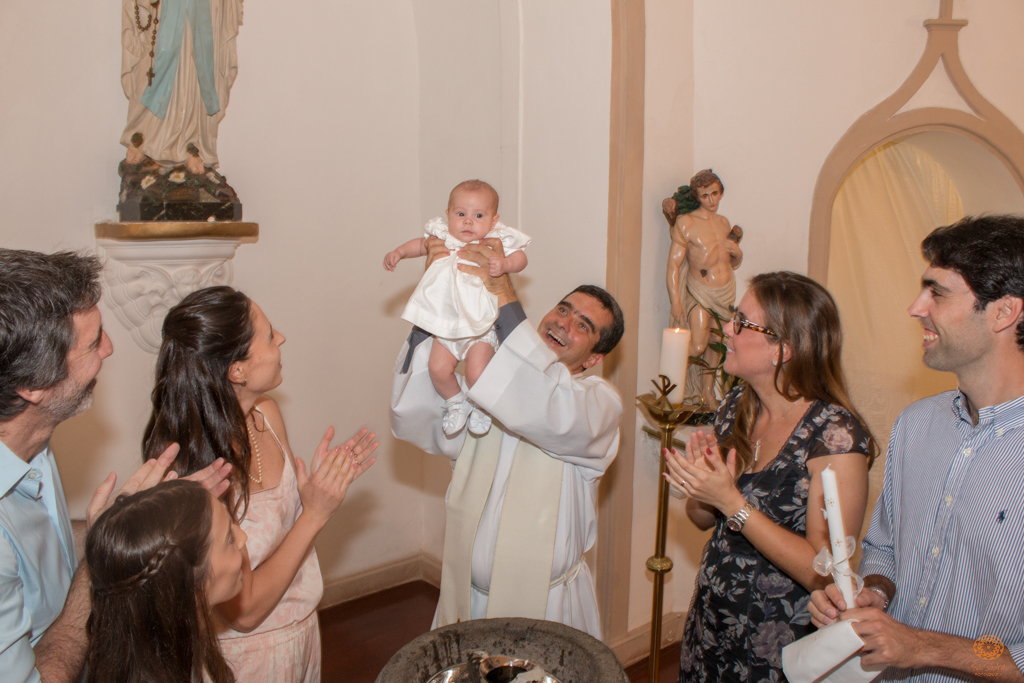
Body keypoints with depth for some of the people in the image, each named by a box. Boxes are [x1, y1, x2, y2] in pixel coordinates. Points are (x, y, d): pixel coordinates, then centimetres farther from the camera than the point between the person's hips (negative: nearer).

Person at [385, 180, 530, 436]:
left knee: (476, 372, -16)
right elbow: (422, 244, 20)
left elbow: (520, 258, -7)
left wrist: (504, 264, -27)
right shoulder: (443, 239, 2)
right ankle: (456, 403, 21)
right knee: (438, 368, -9)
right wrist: (399, 252, 9)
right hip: (446, 323, 4)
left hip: (481, 325, -4)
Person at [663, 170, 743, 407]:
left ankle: (708, 392, 21)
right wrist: (676, 302, -19)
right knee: (697, 346, -15)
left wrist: (737, 251, -2)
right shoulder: (686, 222, -9)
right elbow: (673, 264, -13)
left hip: (726, 291, 6)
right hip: (700, 294, -6)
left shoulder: (724, 222, 10)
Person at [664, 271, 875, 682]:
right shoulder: (735, 407, -2)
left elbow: (824, 572, -23)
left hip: (779, 646, -5)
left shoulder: (836, 435, -21)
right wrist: (701, 488, -14)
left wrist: (732, 502, -26)